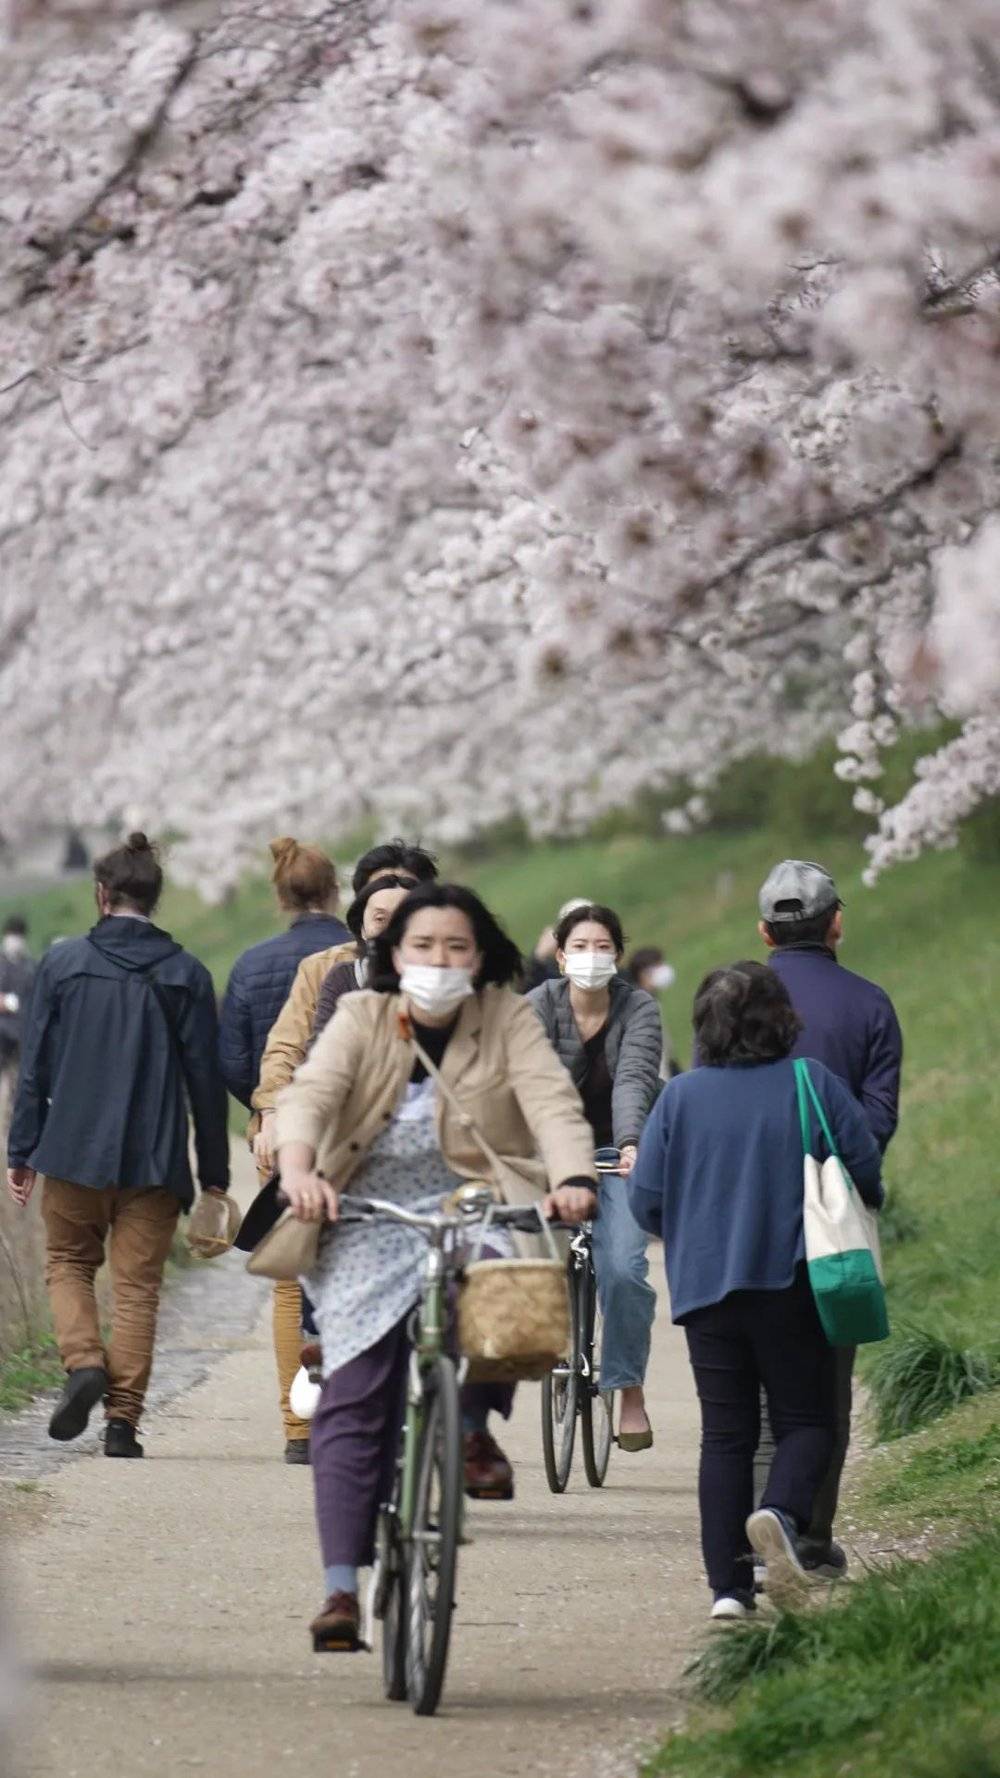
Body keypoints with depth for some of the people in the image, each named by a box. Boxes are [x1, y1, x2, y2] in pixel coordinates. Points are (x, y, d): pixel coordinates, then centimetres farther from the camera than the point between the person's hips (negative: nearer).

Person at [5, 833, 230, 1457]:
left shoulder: (63, 963, -2)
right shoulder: (186, 975, -1)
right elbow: (206, 1079, 1)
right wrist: (214, 1173, 7)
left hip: (74, 1152, 0)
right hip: (154, 1164, 0)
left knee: (68, 1263, 19)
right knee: (138, 1286, 6)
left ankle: (83, 1362, -6)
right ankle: (123, 1417, 0)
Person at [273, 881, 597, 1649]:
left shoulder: (507, 1019, 0)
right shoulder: (361, 1018, 1)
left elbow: (551, 1099, -14)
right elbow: (311, 1091, -14)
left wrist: (573, 1177, -34)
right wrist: (299, 1168, -35)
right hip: (369, 1222, 1)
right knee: (353, 1403, -8)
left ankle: (475, 1428, -3)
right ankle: (341, 1586, -8)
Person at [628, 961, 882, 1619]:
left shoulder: (680, 1096, 0)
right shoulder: (812, 1083, -4)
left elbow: (645, 1199, -1)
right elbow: (867, 1170, -5)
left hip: (705, 1288, 2)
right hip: (790, 1284, -2)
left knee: (725, 1435, 7)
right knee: (806, 1418, 8)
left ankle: (728, 1586, 0)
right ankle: (782, 1513, -23)